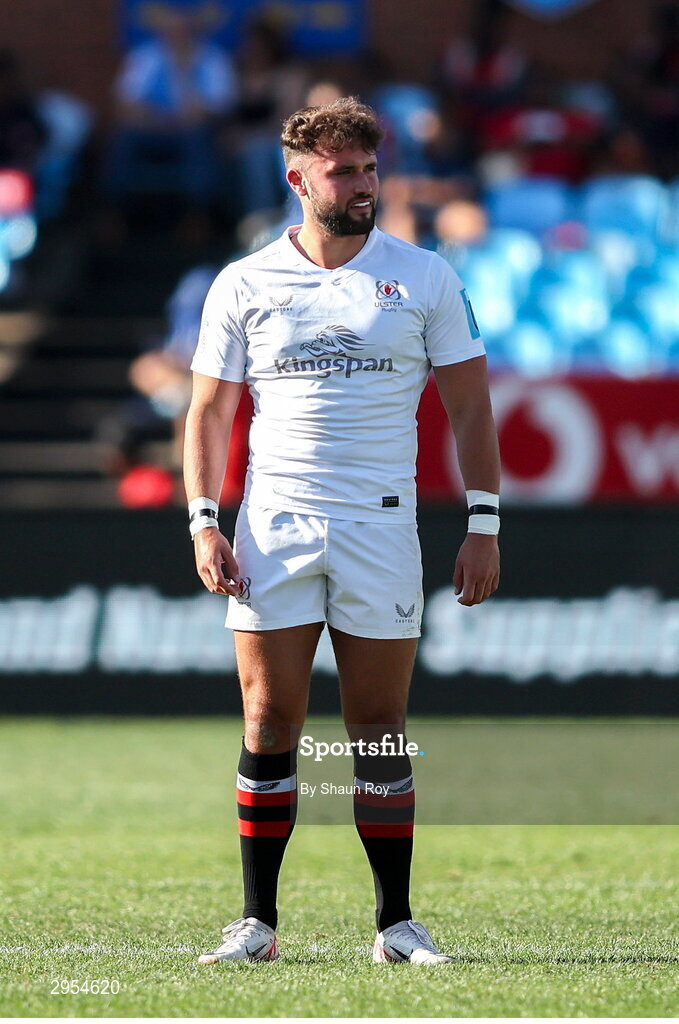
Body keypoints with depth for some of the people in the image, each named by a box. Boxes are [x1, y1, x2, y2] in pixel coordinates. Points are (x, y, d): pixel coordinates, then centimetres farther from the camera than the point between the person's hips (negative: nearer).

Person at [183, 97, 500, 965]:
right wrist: (203, 522, -3)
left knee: (379, 730, 1)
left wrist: (483, 526, -1)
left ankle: (396, 925, 7)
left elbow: (469, 406, 6)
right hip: (273, 530, 0)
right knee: (270, 723, -2)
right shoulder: (243, 285, 5)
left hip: (381, 528, 0)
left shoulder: (425, 277, 5)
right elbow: (209, 411, 9)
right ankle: (257, 921, 4)